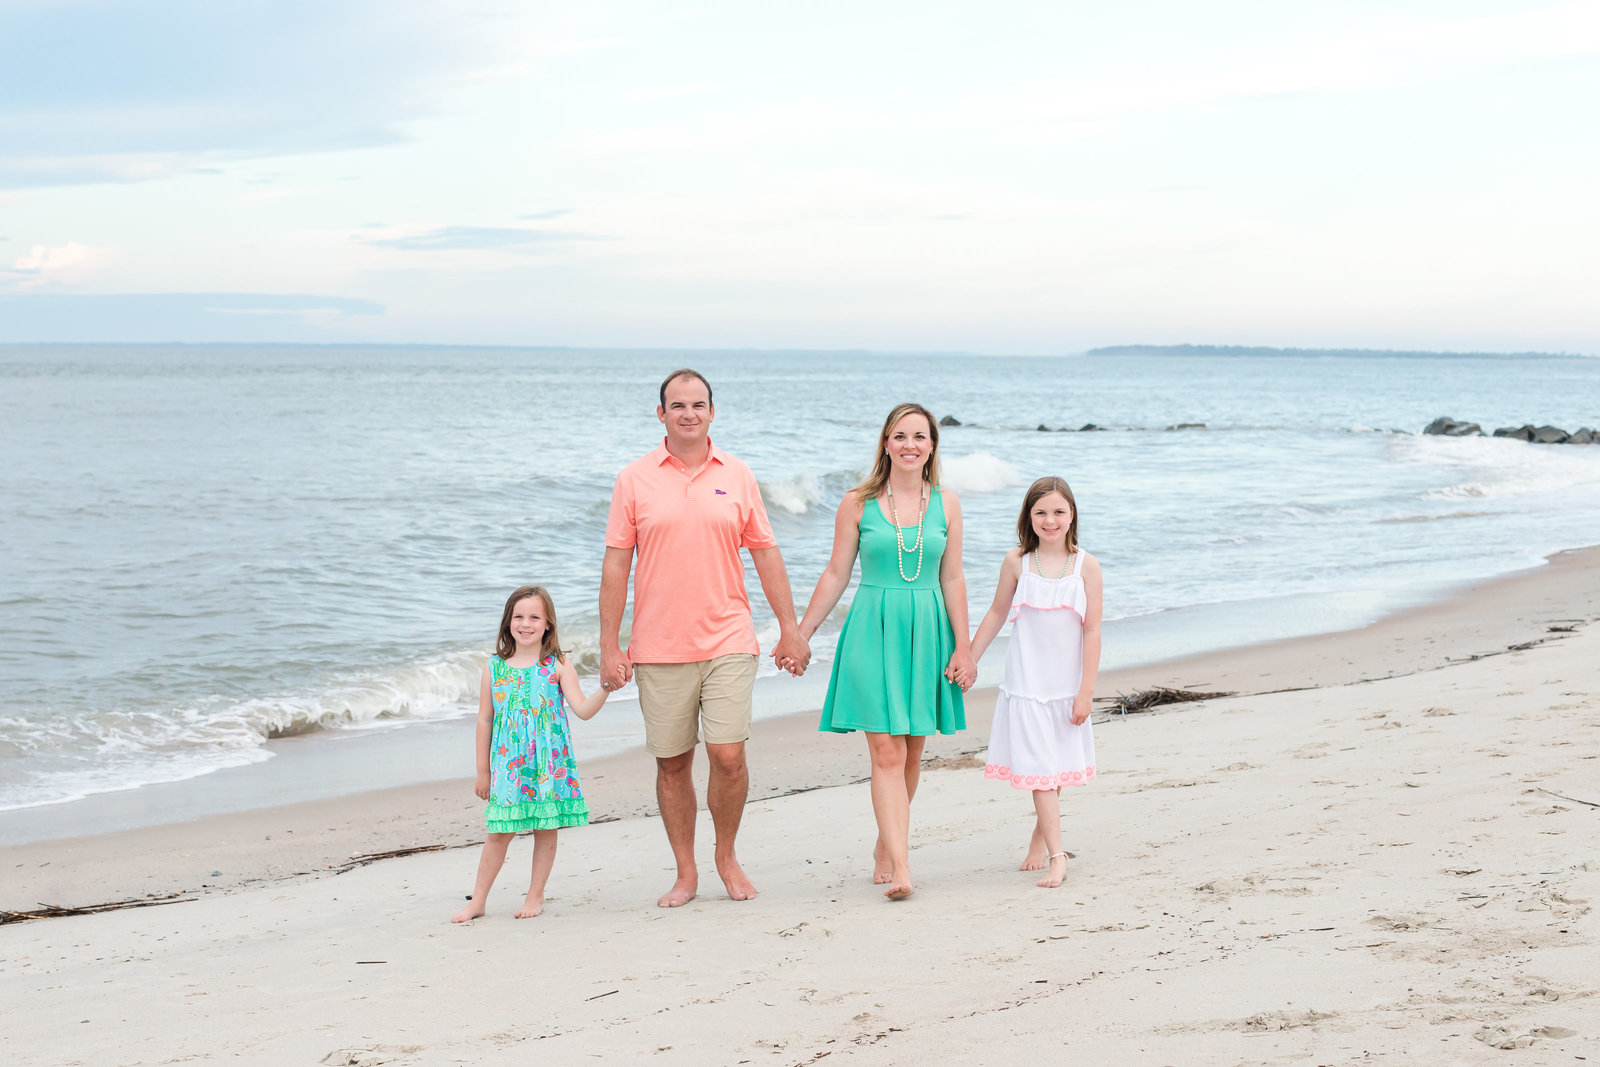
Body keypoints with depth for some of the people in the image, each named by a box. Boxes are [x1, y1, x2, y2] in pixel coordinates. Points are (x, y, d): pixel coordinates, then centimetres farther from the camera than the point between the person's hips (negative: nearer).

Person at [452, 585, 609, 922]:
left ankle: (535, 896, 19)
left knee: (546, 828, 5)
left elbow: (583, 710, -5)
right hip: (508, 765, 0)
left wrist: (605, 689, -24)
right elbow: (485, 720, 8)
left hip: (549, 764, 0)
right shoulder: (495, 667, 3)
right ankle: (478, 900, 12)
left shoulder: (558, 666, -1)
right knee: (499, 832, 1)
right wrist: (483, 771, 10)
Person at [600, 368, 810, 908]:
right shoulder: (634, 479, 2)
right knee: (672, 762, 6)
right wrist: (609, 647, -2)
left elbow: (766, 554, 10)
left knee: (728, 756, -8)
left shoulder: (736, 476, 6)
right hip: (659, 649, 0)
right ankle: (685, 873, 18)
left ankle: (727, 855, 15)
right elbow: (616, 564, 2)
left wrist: (790, 630, 7)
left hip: (727, 642, 0)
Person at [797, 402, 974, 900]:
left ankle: (886, 844, 26)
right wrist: (800, 635, 5)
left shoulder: (946, 504, 6)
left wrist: (963, 647, 5)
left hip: (926, 632, 3)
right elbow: (836, 574, 5)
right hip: (873, 630, -3)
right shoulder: (858, 503, 0)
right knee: (886, 752, -10)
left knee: (911, 752, 8)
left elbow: (952, 579, 8)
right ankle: (900, 868, -13)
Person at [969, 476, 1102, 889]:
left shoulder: (1086, 565, -4)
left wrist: (1086, 692, -7)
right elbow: (996, 613, 9)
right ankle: (1056, 857, -8)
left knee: (1058, 764, 10)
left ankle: (1040, 836, 31)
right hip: (1027, 683, -1)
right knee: (1039, 767, -6)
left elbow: (1092, 632, -4)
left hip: (1068, 684, 1)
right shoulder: (1017, 561, -3)